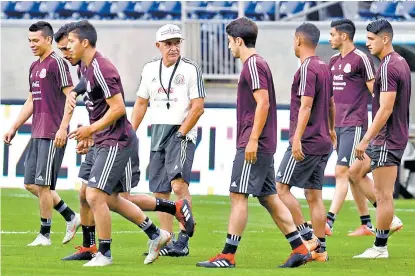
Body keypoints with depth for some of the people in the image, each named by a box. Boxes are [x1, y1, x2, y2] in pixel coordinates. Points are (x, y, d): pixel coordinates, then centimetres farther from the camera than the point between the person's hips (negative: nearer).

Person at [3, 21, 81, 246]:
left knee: (42, 185, -6)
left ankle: (44, 235, 3)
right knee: (31, 184, 8)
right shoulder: (34, 67, 18)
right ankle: (71, 217, 17)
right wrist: (14, 128, 21)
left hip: (52, 135, -9)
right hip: (37, 134, 9)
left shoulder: (56, 63, -9)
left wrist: (63, 128, -20)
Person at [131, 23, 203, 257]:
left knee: (178, 183, -23)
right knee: (160, 191, 6)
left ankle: (184, 240, -22)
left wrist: (180, 134, -12)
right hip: (158, 133, 6)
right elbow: (141, 104, 20)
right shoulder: (150, 69, 11)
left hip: (182, 133, -6)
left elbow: (198, 107, -9)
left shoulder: (191, 69, -6)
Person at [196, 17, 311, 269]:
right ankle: (300, 250, 9)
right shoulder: (257, 63, 18)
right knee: (270, 198, 10)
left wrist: (252, 140, -21)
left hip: (253, 146, -10)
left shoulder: (253, 64, -11)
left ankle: (228, 255, -9)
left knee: (238, 195, -9)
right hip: (264, 145, 10)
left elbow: (263, 103, -19)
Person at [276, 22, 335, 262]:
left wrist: (297, 138, -27)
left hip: (306, 143, -9)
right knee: (314, 195, 9)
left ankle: (307, 236, -8)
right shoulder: (324, 68, 14)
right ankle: (320, 249, 7)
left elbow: (306, 106, -22)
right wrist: (331, 129, 41)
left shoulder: (307, 69, -13)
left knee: (282, 188, -5)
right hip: (323, 143, 9)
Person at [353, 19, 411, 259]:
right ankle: (389, 219, 18)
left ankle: (380, 247, 0)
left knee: (383, 194, -4)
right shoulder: (401, 63, 13)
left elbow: (385, 109, -23)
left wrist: (366, 140, -20)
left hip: (387, 139, -10)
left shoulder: (388, 67, -18)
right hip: (396, 137, 10)